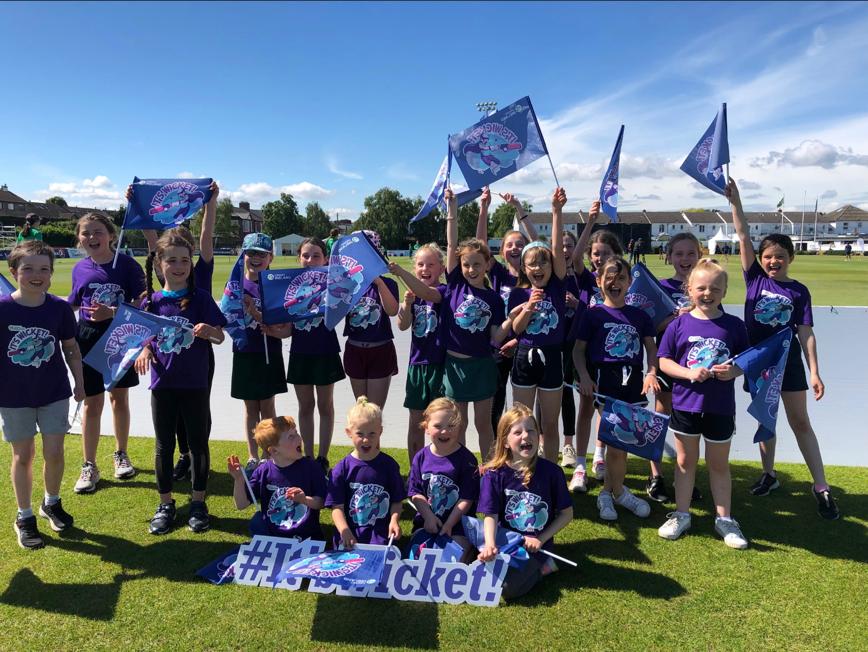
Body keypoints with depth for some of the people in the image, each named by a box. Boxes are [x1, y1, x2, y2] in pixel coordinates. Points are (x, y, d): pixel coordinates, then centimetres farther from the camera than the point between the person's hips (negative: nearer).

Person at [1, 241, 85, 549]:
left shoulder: (60, 308, -7)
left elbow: (71, 348, 5)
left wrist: (79, 382, 7)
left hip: (54, 394, 1)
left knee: (54, 453, 6)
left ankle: (52, 503, 33)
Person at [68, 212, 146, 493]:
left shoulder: (126, 263, -9)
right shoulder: (80, 268, 1)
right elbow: (73, 304, 13)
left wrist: (112, 312, -24)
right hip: (89, 340, 2)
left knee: (119, 398, 13)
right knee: (92, 403, 6)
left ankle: (121, 454, 31)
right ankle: (89, 466, 18)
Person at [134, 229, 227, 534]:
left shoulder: (201, 298, -6)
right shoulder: (151, 300, 1)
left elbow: (220, 337, -6)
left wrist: (210, 331, -28)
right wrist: (144, 351, -12)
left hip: (194, 384, -2)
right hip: (162, 383, 2)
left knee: (198, 443, 9)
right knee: (164, 445, 12)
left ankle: (198, 503, 24)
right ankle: (165, 504, 27)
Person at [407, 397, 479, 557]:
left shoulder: (467, 459, -10)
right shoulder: (421, 457, 0)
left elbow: (467, 498, -10)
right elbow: (415, 492, 1)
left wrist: (449, 524, -15)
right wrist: (428, 516, -12)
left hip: (457, 522, -3)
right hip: (426, 520, 3)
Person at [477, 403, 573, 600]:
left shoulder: (551, 471, -7)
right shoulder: (495, 474, -7)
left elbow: (566, 514, 2)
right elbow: (491, 515, -9)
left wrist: (540, 539, -8)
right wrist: (490, 545, -28)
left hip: (537, 544, -3)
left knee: (508, 588, -23)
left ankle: (540, 566, 6)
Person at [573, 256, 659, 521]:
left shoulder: (639, 315, 9)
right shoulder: (593, 315, 0)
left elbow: (651, 347, 10)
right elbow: (579, 349, 2)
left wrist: (651, 373, -6)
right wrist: (584, 377, -11)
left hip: (634, 380, 4)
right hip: (605, 379, -3)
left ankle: (608, 492, 26)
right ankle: (618, 492, 19)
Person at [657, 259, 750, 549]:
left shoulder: (734, 325, -3)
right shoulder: (679, 324, -5)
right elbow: (664, 361, -3)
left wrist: (734, 370, -18)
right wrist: (689, 373, -19)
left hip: (720, 407, 0)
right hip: (685, 403, 0)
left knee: (719, 463, 14)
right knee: (685, 461, 14)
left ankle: (724, 519, 29)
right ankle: (681, 514, 28)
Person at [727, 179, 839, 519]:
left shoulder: (799, 291, -1)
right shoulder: (755, 278, 0)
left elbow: (806, 334, -3)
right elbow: (744, 238, -7)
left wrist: (815, 372, -8)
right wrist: (735, 201, -14)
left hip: (789, 363, -1)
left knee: (800, 422, 4)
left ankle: (822, 487, 11)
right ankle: (769, 475, 28)